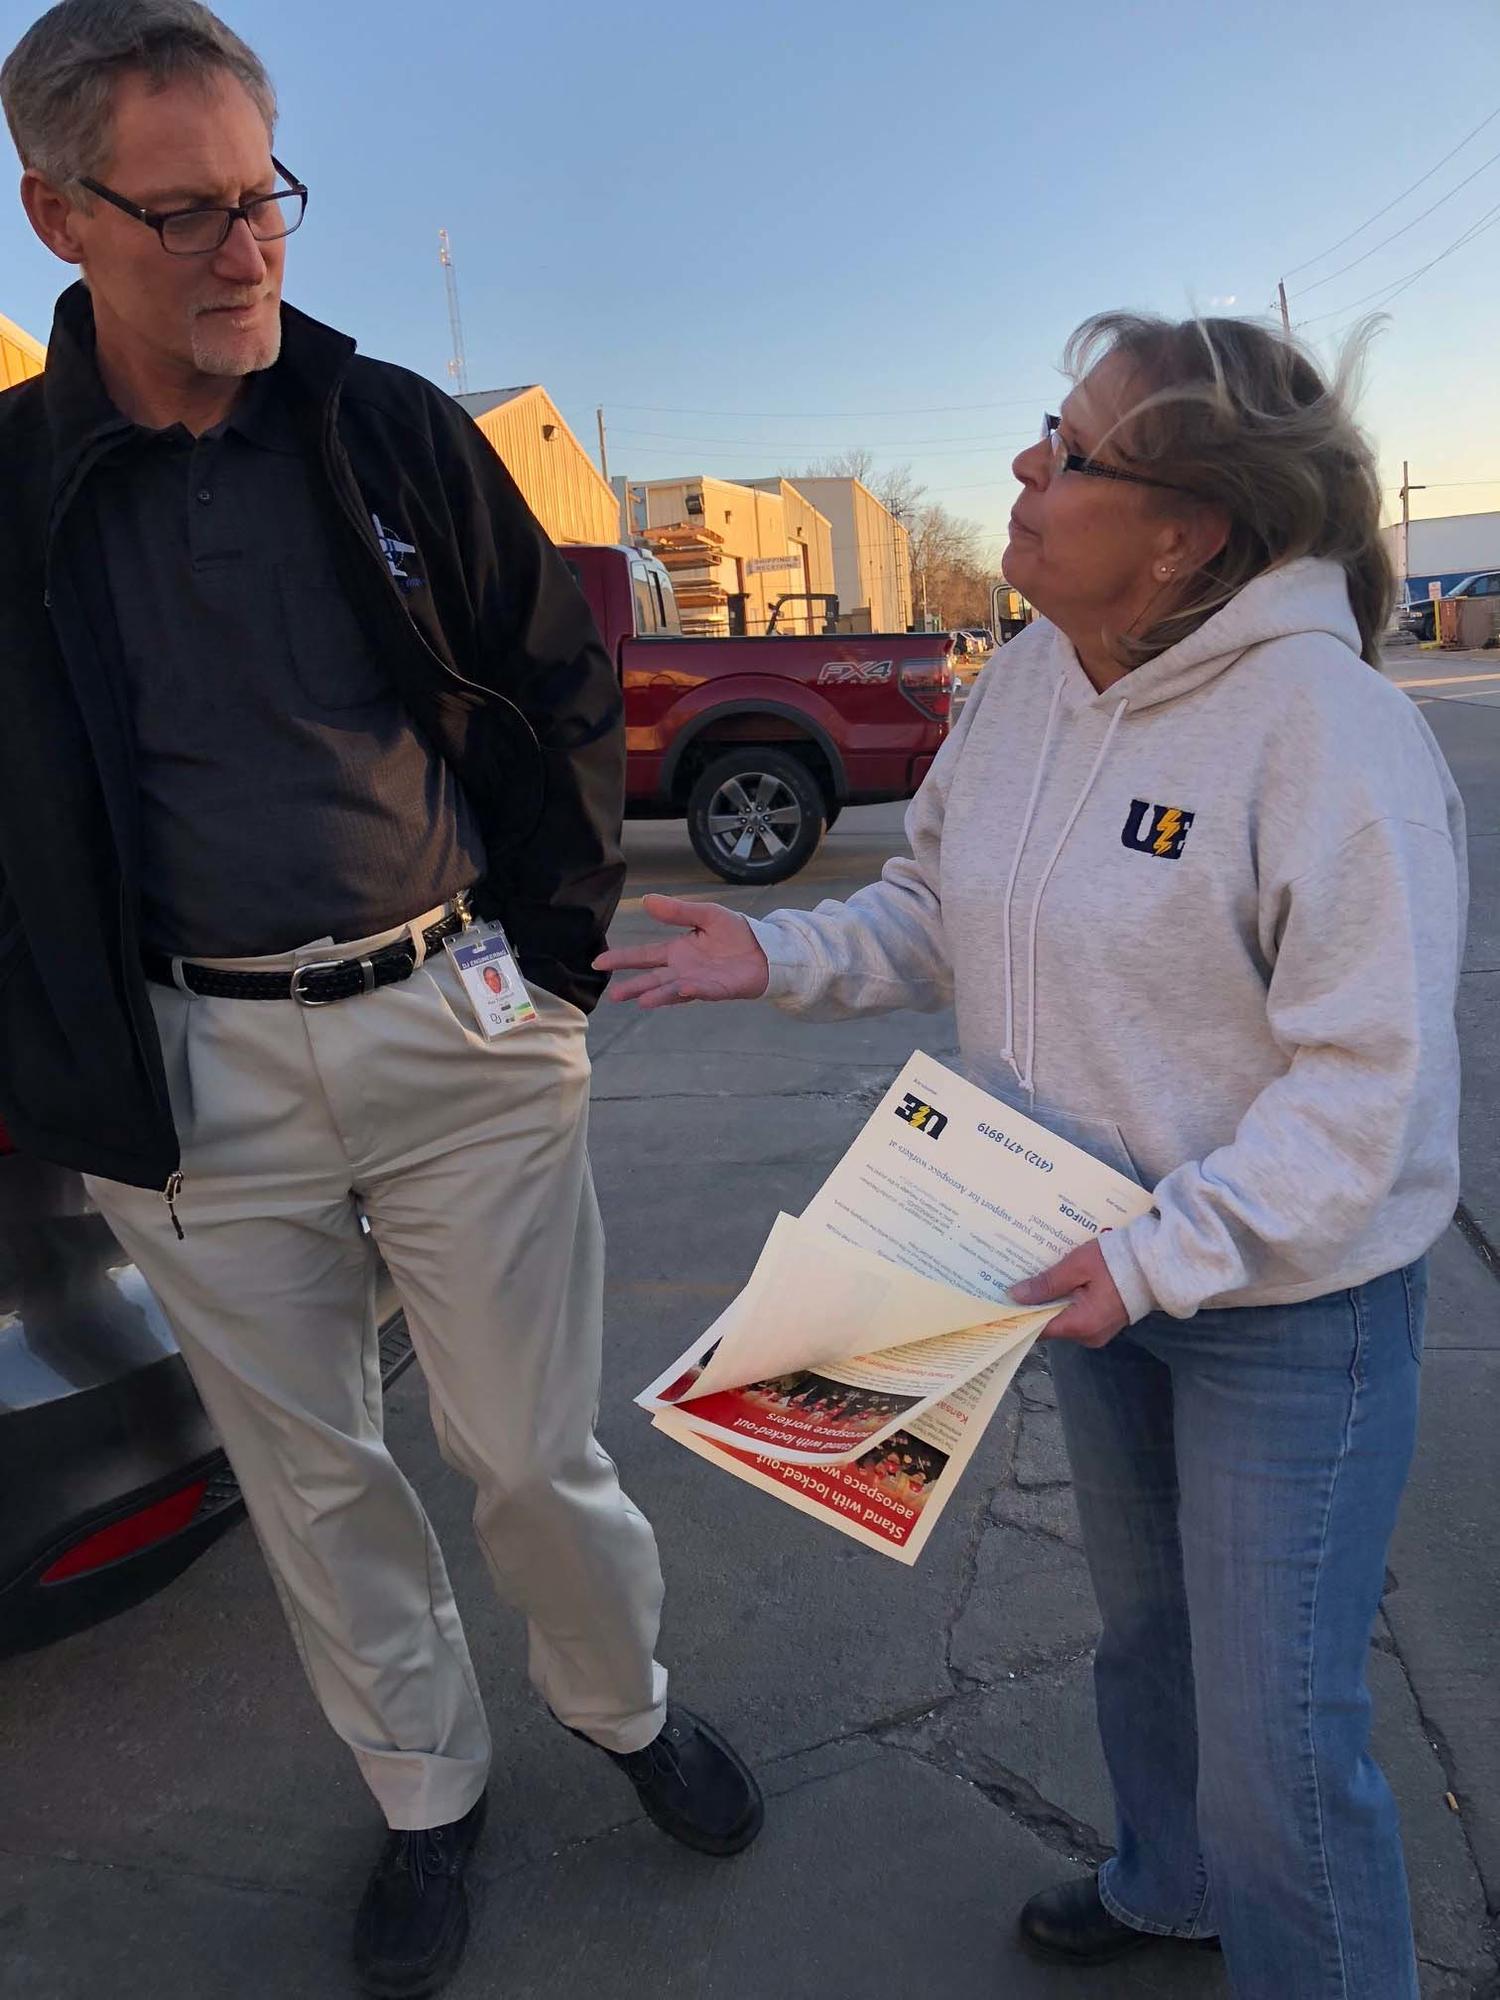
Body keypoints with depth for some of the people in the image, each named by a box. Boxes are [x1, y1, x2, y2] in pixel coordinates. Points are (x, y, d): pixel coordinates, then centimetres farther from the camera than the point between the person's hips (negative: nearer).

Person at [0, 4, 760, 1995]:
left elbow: (562, 690, 8)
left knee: (534, 1452, 10)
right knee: (314, 1479, 15)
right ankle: (430, 1795, 40)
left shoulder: (398, 431, 2)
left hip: (454, 1023, 0)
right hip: (193, 1073, 1)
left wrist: (557, 951, 2)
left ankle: (631, 1708, 40)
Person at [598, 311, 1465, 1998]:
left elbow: (1370, 1078, -24)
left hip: (1287, 1301, -7)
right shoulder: (1028, 683, -1)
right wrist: (784, 955, -7)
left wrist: (1162, 1258, -28)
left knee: (1279, 1734, 6)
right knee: (1141, 1624, 28)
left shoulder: (1328, 732, -24)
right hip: (1097, 1258, 7)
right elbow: (938, 912, 8)